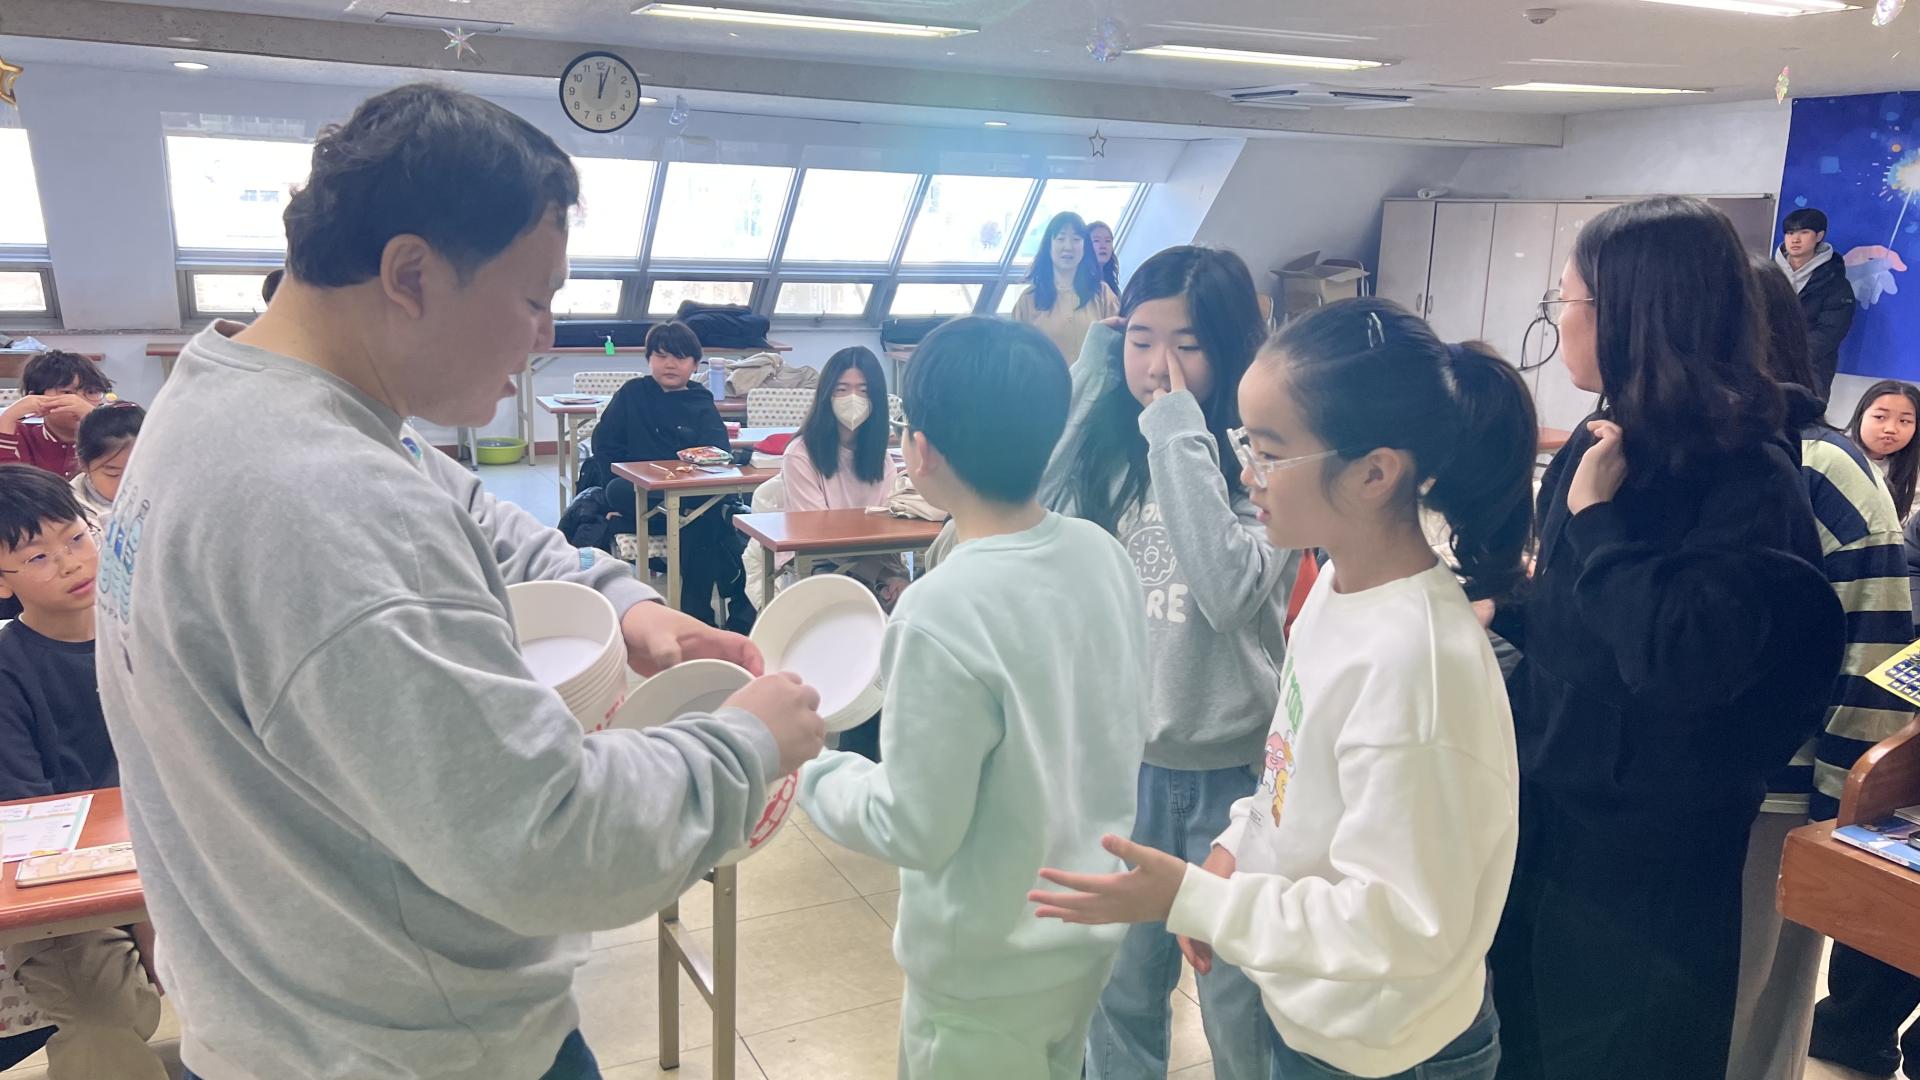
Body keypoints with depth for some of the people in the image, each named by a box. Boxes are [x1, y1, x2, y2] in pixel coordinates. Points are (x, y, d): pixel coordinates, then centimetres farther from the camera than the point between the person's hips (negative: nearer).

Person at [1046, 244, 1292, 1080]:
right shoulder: (1106, 449, -1)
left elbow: (1232, 589, -27)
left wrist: (1181, 436, -24)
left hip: (1229, 771, -4)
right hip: (1120, 760, 4)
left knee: (1240, 1010, 13)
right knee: (1118, 991, 20)